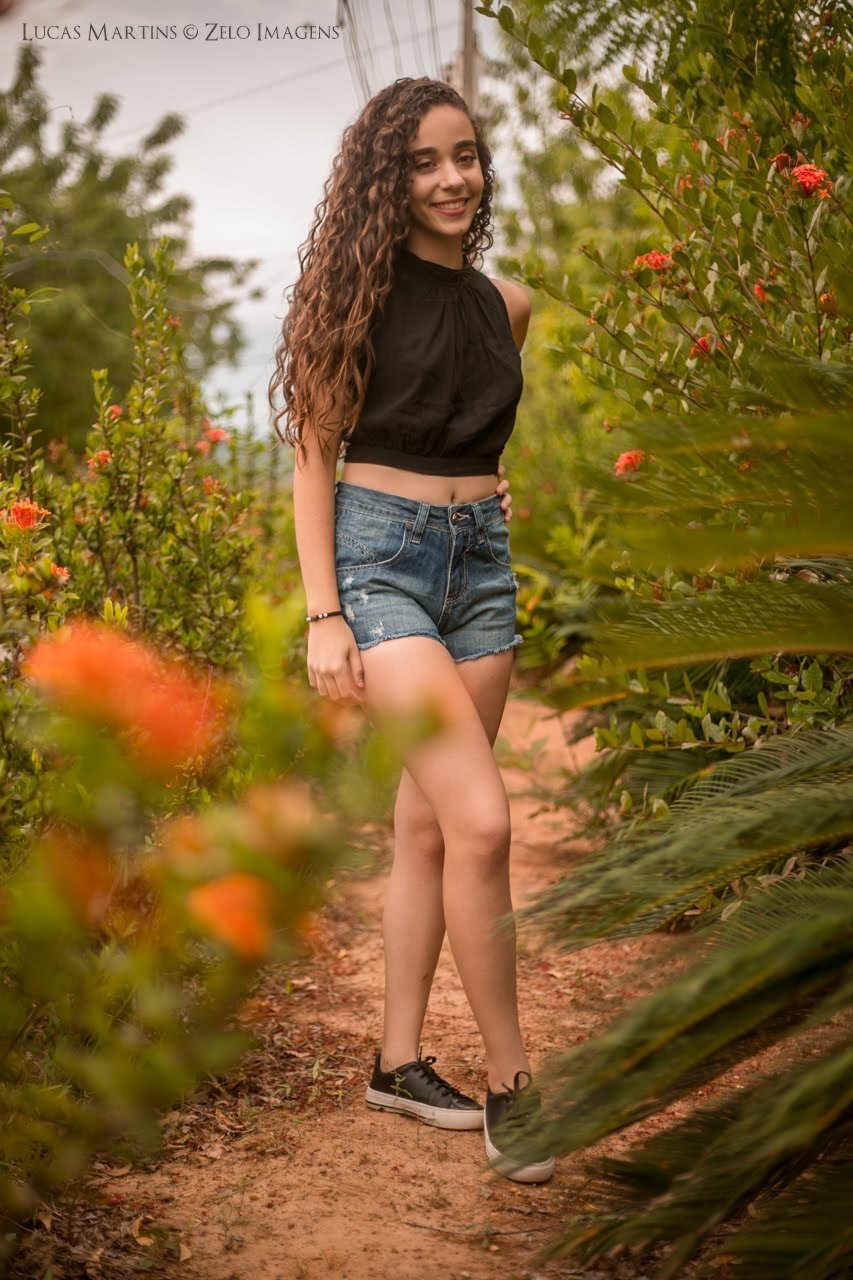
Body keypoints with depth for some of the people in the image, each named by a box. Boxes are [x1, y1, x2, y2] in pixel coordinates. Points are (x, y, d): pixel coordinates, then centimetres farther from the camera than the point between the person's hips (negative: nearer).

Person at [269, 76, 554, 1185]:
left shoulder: (508, 304, 10)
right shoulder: (361, 291, -5)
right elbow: (314, 456, -6)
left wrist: (485, 496, 13)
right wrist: (324, 616, -13)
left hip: (482, 561, 6)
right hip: (380, 553, -6)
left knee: (428, 824, 9)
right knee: (481, 820, -16)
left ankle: (400, 1063, 20)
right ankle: (511, 1084, -7)